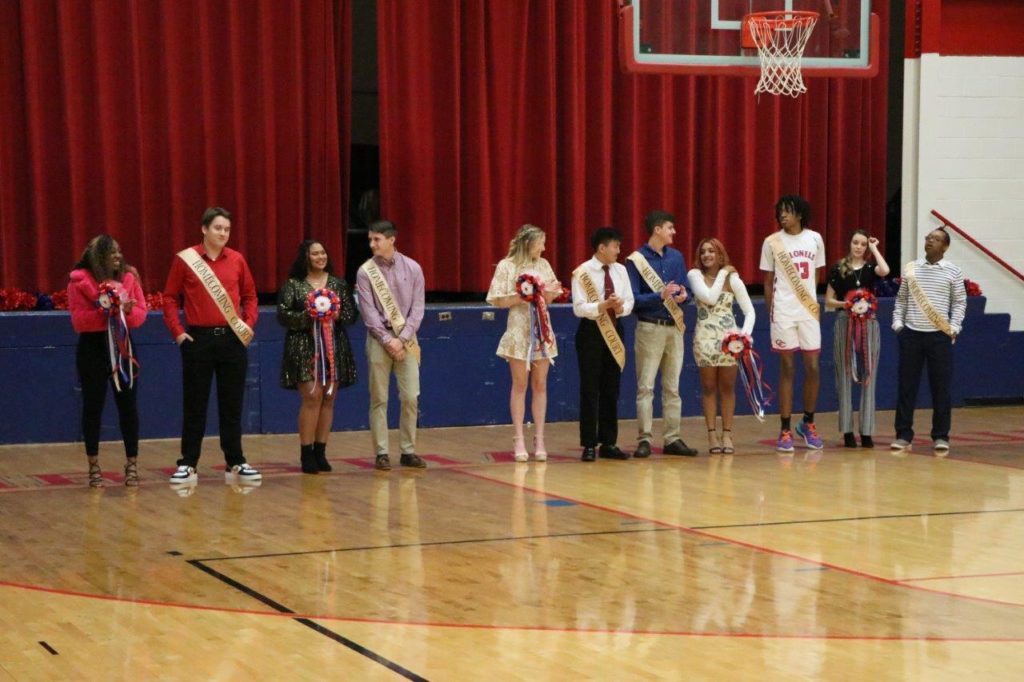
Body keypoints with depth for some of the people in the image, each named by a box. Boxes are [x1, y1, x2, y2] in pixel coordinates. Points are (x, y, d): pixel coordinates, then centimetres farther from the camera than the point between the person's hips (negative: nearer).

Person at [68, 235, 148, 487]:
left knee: (128, 404, 3)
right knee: (93, 406, 4)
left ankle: (132, 465, 11)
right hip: (93, 348, -3)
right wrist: (104, 311, -24)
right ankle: (94, 467, 13)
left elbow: (141, 313, 2)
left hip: (122, 345, 3)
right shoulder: (80, 281, -6)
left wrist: (128, 310, -19)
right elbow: (78, 321, -11)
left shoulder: (129, 277, 5)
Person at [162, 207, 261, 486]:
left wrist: (249, 323, 0)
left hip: (233, 339, 2)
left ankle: (236, 464, 15)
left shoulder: (237, 260, 5)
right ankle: (187, 465, 9)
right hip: (198, 339, -2)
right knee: (194, 405, 3)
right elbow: (170, 297, 1)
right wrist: (177, 331, -7)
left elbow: (250, 295, 13)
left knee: (232, 405, 8)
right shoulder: (185, 259, -3)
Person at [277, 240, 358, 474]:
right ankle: (306, 454, -5)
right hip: (305, 348, -4)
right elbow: (283, 315, -5)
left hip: (334, 348, 4)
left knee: (328, 399, 3)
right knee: (311, 398, -11)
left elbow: (352, 314, 9)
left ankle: (320, 452, 10)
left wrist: (338, 315, -11)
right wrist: (307, 316, -18)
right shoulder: (293, 284, 0)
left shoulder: (338, 284, 10)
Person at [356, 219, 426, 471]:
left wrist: (402, 338, -9)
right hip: (379, 339, -1)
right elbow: (369, 312, -5)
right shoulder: (366, 272, -2)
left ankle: (408, 451, 8)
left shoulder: (412, 268, 2)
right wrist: (387, 340, -12)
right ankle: (381, 453, 3)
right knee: (379, 399, -1)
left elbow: (417, 308, 1)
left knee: (411, 397, -1)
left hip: (406, 339, 1)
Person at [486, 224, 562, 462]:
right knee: (520, 385, 0)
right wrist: (522, 296, -17)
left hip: (542, 331, 4)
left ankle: (539, 439, 8)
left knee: (540, 385, 5)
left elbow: (548, 298, 12)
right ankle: (519, 440, 4)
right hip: (519, 331, -4)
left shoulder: (543, 265, 9)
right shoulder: (506, 266, -4)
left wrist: (552, 292, -9)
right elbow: (498, 300, -7)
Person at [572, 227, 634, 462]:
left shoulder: (621, 270, 6)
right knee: (590, 390, -3)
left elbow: (629, 301, 4)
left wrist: (620, 307, -17)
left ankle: (608, 443, 15)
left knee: (611, 390, 8)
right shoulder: (582, 273, -10)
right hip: (591, 331, -5)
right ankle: (589, 445, 3)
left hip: (614, 330, 5)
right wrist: (604, 305, -29)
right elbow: (579, 308, -16)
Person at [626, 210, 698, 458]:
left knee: (672, 387, 8)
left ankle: (672, 439, 12)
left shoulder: (676, 257, 10)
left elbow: (685, 290, 14)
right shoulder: (636, 260, -6)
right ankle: (644, 439, -3)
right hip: (649, 328, -5)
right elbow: (633, 299, -10)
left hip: (674, 327, 5)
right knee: (645, 386, -5)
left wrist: (683, 296, -9)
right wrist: (661, 296, -21)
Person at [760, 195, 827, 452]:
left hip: (809, 311, 2)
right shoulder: (772, 242, 0)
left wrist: (816, 304, 8)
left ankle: (808, 423, 21)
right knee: (787, 368, 0)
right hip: (783, 313, -2)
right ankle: (785, 430, 6)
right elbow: (768, 282, 5)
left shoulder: (815, 239, 6)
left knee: (813, 368, 2)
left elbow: (816, 276, 13)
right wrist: (770, 312, 2)